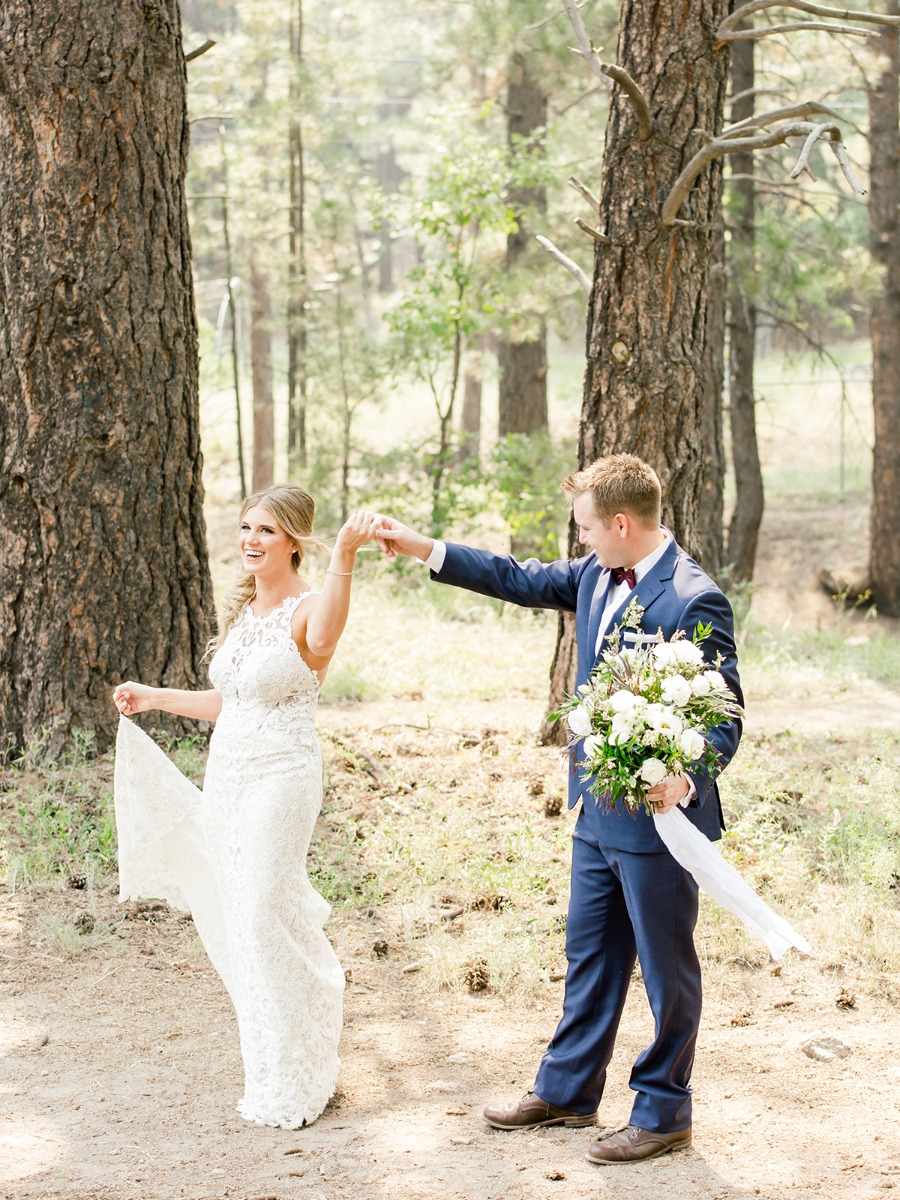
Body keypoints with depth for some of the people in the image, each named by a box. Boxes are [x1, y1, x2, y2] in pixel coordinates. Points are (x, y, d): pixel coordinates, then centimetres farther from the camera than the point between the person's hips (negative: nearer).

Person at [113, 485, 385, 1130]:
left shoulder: (306, 608, -14)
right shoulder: (243, 609, 12)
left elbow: (322, 639, -41)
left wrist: (345, 556, -54)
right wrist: (154, 697, 27)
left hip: (280, 779, -9)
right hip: (228, 778, 9)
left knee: (263, 922, -4)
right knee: (237, 919, 14)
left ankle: (288, 1085, 12)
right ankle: (281, 1068, 31)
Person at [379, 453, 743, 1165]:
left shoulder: (694, 601, -20)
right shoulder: (599, 576, 4)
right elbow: (523, 580, 18)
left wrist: (682, 780, -35)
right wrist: (427, 550, 17)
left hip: (658, 816, -8)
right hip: (598, 811, 9)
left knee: (665, 966, 6)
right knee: (590, 954, 19)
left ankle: (665, 1113, 19)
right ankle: (567, 1091, 33)